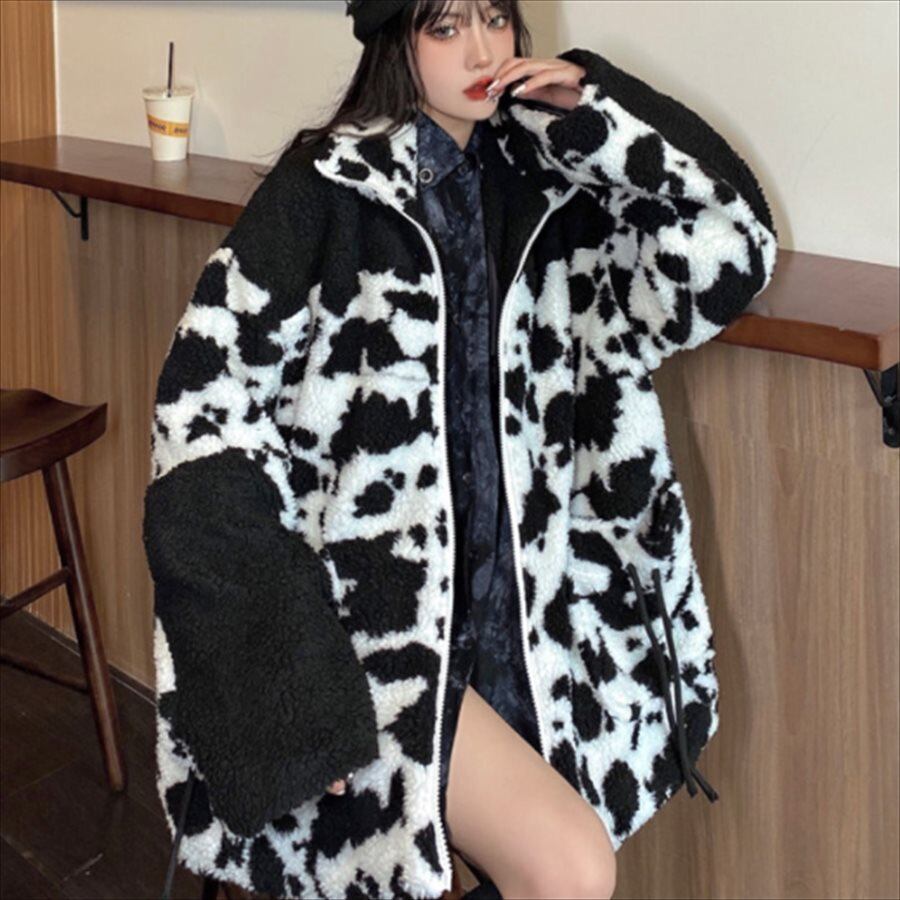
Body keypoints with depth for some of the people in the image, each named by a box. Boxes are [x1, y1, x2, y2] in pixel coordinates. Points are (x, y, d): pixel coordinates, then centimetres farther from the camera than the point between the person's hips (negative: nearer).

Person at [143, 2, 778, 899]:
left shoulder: (538, 188, 7)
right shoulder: (328, 185, -6)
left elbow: (730, 252, 2)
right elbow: (208, 402, -10)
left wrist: (595, 111, -5)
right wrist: (285, 666, -17)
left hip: (514, 607, 5)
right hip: (368, 611, -5)